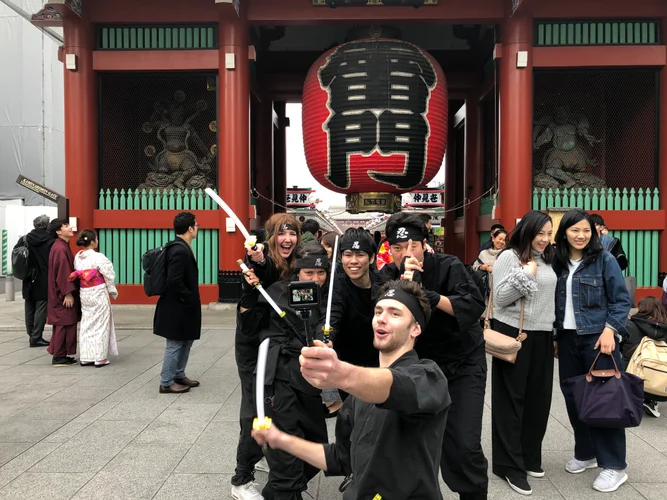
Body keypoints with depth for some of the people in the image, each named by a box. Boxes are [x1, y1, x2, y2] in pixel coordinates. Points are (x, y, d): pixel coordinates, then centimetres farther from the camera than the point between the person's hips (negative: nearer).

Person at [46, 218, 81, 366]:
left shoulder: (62, 246, 14)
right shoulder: (60, 249, -18)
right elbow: (63, 273, -22)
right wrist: (68, 293, -22)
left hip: (62, 294, 10)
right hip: (63, 295, -10)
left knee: (62, 324, 15)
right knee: (64, 324, -4)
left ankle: (59, 354, 23)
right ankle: (59, 357, 3)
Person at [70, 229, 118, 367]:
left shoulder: (77, 257, 3)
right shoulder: (98, 257, -16)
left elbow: (76, 275, 8)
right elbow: (108, 275, -11)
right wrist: (113, 292, 1)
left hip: (84, 294, 6)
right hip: (98, 294, -6)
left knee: (86, 324, 12)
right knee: (99, 324, 2)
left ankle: (85, 357, 15)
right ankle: (99, 358, 5)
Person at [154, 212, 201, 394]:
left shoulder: (181, 247, 9)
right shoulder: (180, 250, -22)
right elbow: (174, 281, -28)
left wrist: (191, 300, 11)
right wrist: (189, 299, -17)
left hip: (181, 307, 10)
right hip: (177, 308, -10)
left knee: (186, 342, 19)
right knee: (175, 345, 2)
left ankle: (179, 375, 31)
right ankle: (166, 383, 13)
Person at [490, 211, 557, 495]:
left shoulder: (547, 259, 12)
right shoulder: (509, 257, -9)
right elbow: (499, 298, -15)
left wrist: (554, 332, 18)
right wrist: (525, 275, -22)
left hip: (542, 336, 7)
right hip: (514, 335, -7)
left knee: (538, 397, 11)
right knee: (512, 398, 1)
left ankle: (530, 456, 26)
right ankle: (509, 464, 9)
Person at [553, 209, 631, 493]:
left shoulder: (605, 260, -5)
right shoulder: (558, 263, 7)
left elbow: (621, 300, -5)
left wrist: (610, 330, -17)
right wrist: (556, 336, 13)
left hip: (597, 338, -5)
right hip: (568, 339, 5)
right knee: (573, 397, 9)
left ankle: (615, 466, 8)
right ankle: (585, 454, 26)